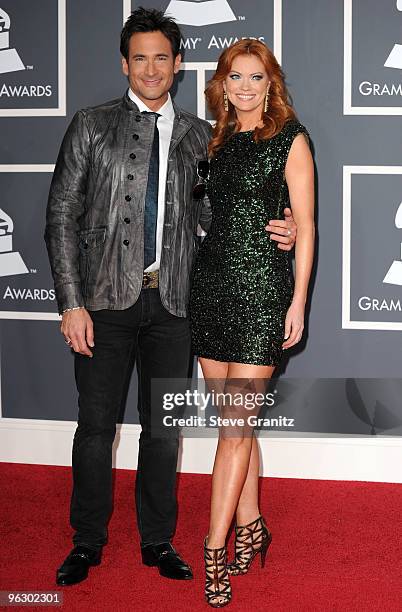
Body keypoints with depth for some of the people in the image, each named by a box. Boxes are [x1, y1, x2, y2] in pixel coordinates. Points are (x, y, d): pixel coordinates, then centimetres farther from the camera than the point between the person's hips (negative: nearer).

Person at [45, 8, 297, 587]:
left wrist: (270, 231, -6)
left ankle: (158, 540, 24)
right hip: (107, 298, -2)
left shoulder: (199, 136, 9)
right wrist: (71, 303, -9)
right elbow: (62, 217, -1)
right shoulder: (92, 126, 2)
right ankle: (87, 541, 21)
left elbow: (206, 212, 14)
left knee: (164, 426, 10)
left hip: (172, 301, 2)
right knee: (96, 424, 4)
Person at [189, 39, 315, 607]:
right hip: (212, 281, 5)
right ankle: (250, 527, 22)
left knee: (236, 423, -7)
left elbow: (305, 225, -4)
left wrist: (298, 301, -9)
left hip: (262, 287, -5)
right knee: (235, 417, 10)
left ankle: (215, 550, -4)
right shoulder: (219, 140, 14)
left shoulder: (290, 138, -2)